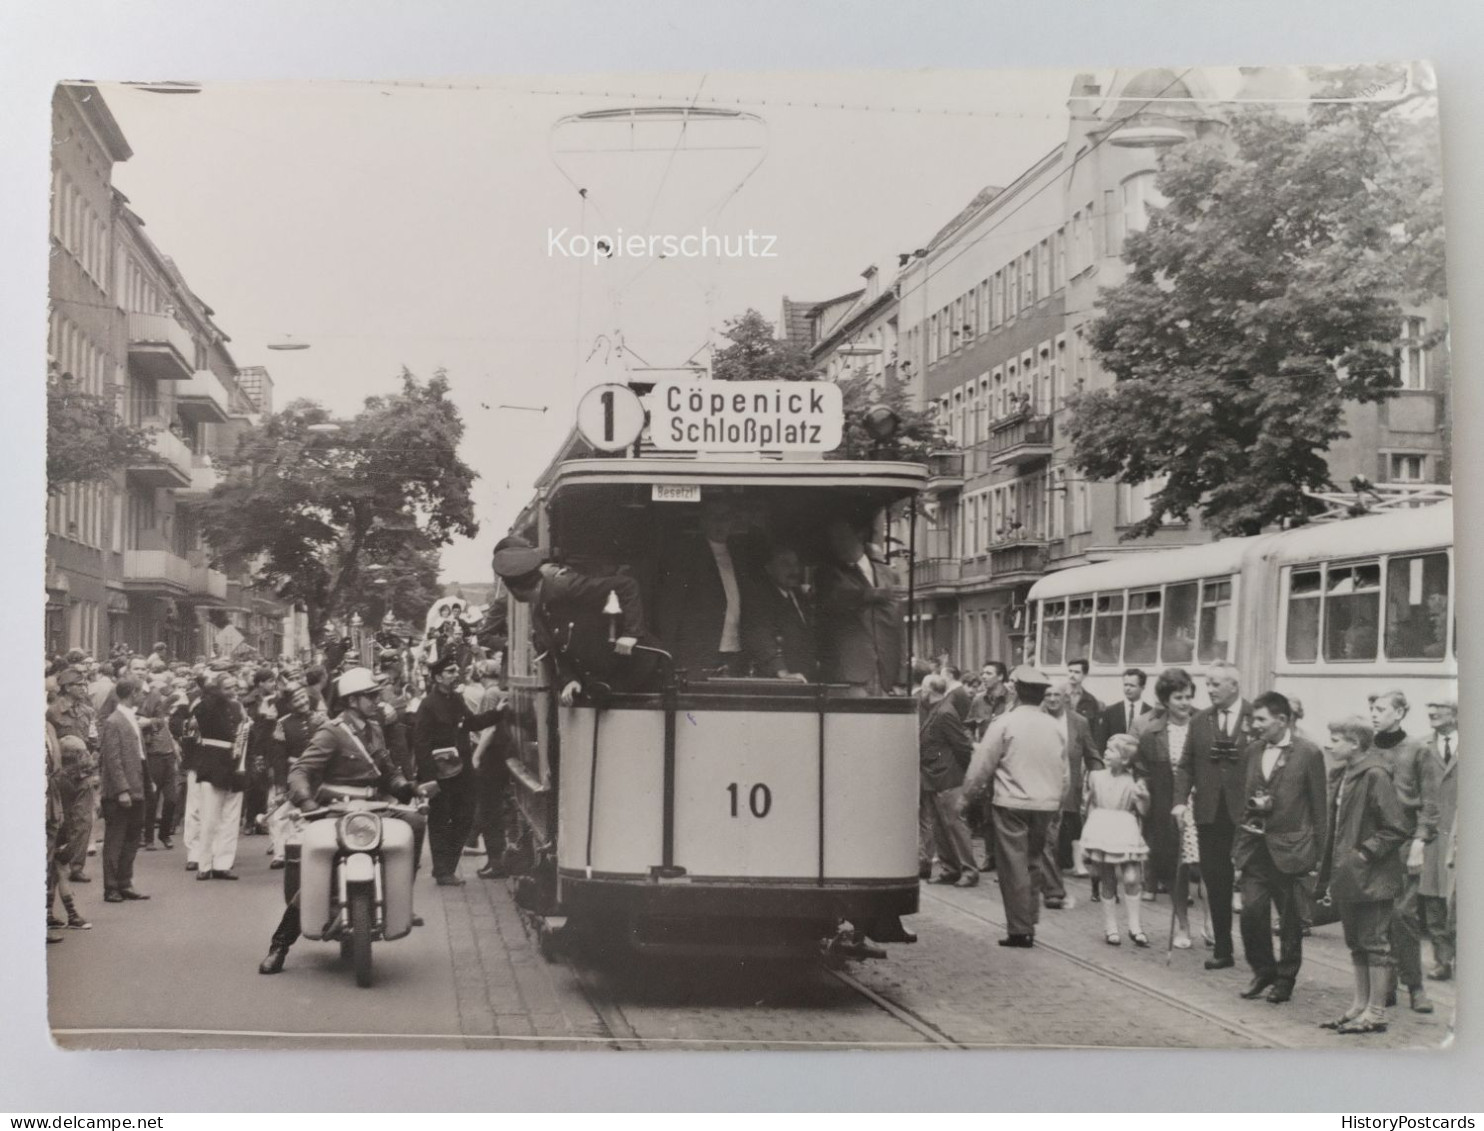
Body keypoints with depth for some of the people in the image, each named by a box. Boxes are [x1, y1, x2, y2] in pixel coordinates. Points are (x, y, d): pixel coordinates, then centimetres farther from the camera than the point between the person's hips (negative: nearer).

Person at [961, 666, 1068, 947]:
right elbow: (1065, 773, 10)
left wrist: (967, 795, 6)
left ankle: (1020, 931, -2)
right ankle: (1029, 926, 18)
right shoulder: (1053, 727, 5)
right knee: (1033, 864, 15)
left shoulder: (1005, 723, -9)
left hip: (1012, 804, -5)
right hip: (1046, 805, 5)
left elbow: (981, 766, -7)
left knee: (1014, 868, 0)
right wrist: (1056, 803, 21)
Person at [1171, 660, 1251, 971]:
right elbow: (1186, 765, 9)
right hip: (1210, 814, 4)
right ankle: (1222, 948, 13)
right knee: (1215, 881, 5)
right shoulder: (1199, 721, 10)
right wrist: (1181, 800, -3)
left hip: (1247, 814, -3)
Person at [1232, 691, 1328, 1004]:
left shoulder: (1308, 753, -6)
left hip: (1289, 846, -4)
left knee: (1290, 919, 6)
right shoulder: (1252, 752, 9)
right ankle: (1262, 970, 16)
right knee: (1251, 910, -4)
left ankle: (1285, 978, 20)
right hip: (1255, 845, 4)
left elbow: (1319, 806, -4)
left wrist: (1316, 852, -5)